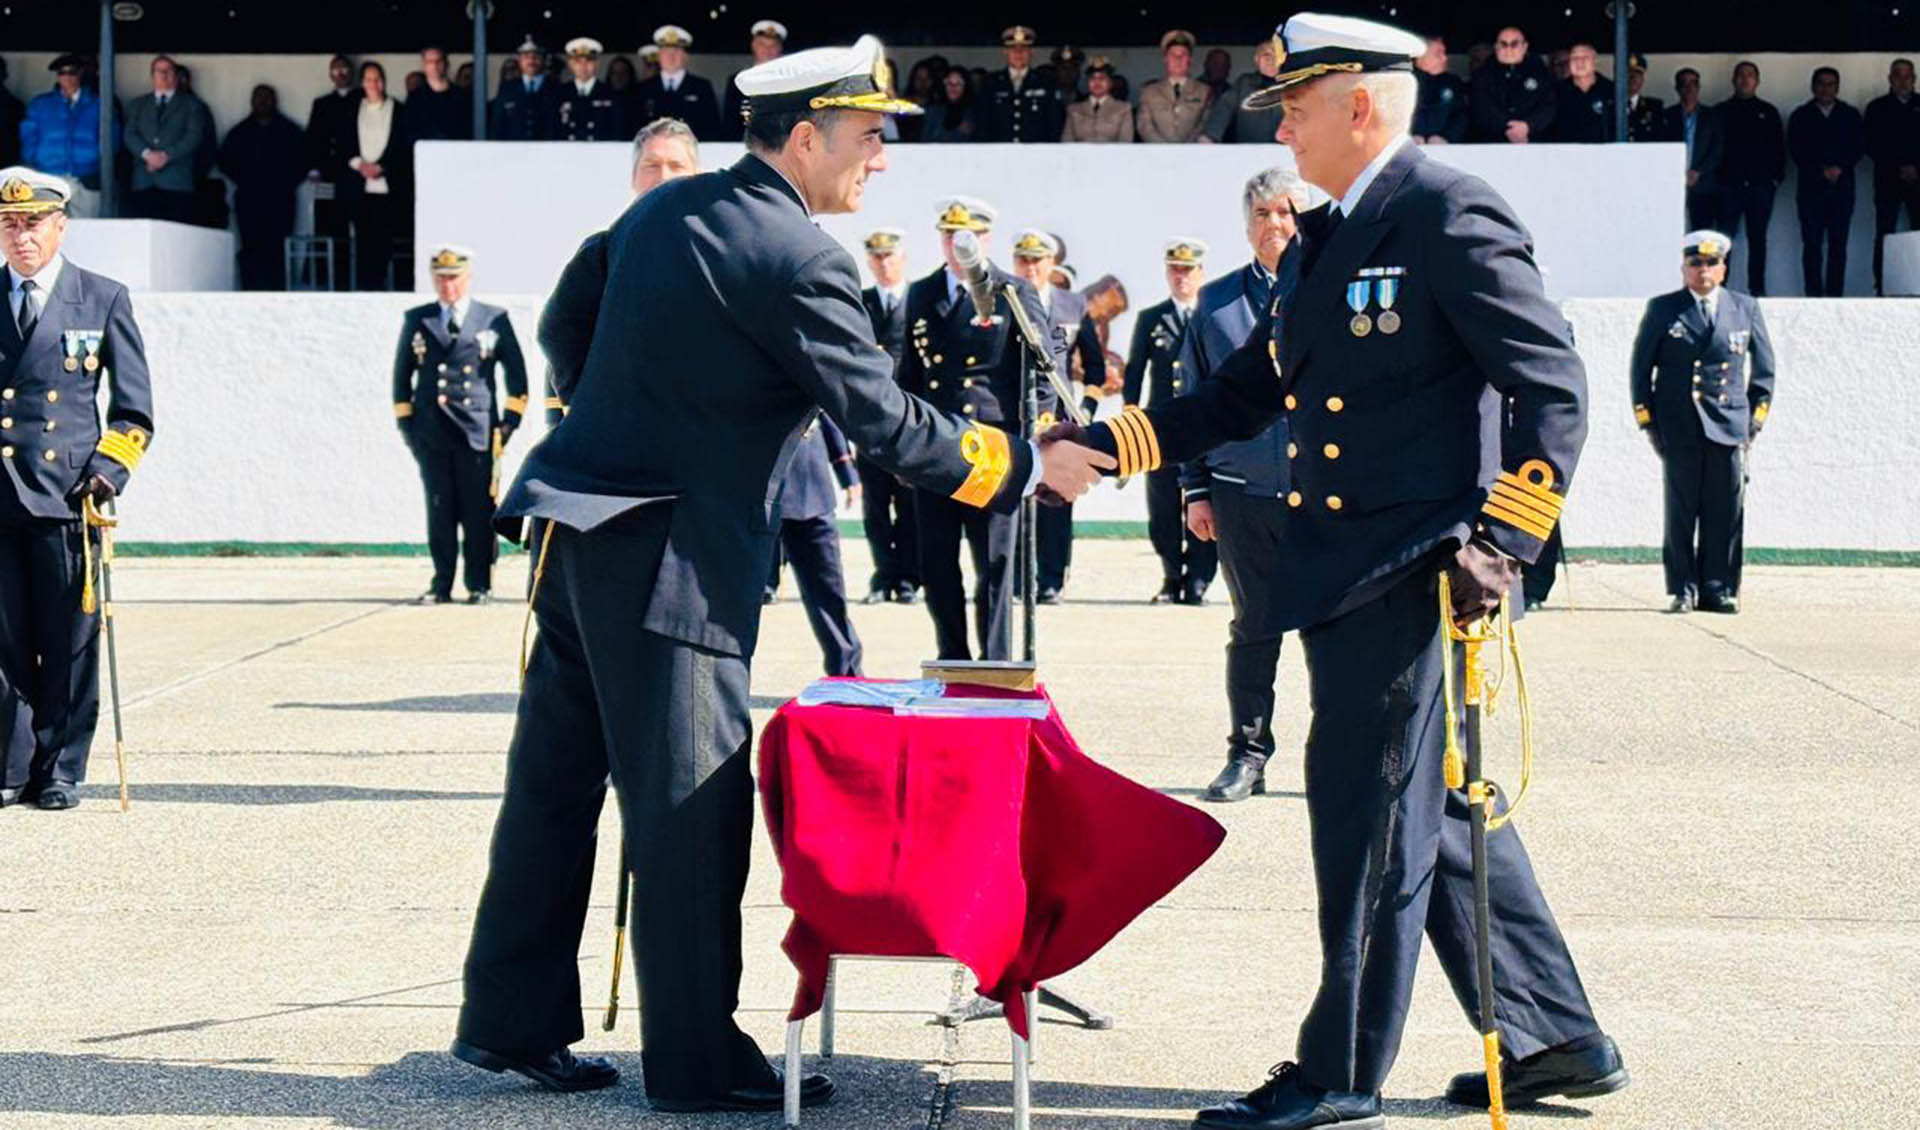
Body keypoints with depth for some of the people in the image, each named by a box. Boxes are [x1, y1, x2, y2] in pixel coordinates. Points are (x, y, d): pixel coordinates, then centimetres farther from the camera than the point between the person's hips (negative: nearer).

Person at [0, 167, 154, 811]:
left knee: (69, 645, 1)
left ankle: (60, 772, 11)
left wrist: (109, 469, -6)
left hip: (67, 495, -2)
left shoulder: (103, 300, 6)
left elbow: (134, 409, 8)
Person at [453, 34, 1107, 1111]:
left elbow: (569, 326, 21)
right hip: (670, 557, -9)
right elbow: (887, 423, -13)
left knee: (557, 776, 13)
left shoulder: (658, 210, 11)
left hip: (579, 525, 9)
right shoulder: (800, 261, -14)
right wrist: (1030, 464, -4)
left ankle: (513, 1017, 22)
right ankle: (697, 1057, 6)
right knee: (695, 805, -1)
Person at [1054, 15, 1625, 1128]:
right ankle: (1555, 1038, 24)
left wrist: (1503, 540, -21)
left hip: (1410, 569, -9)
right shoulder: (1336, 233, 16)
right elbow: (1253, 387, 18)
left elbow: (1554, 385, -16)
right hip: (1348, 575, 9)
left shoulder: (1450, 214, -12)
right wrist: (1110, 444, 9)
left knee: (1376, 811, -2)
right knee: (1434, 807, 14)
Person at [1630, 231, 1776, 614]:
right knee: (1681, 511, 0)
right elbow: (1641, 366, 9)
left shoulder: (1745, 308, 10)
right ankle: (1683, 591, 5)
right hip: (1679, 430, -1)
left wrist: (1756, 419, 8)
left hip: (1729, 425, 1)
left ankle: (1719, 589, 8)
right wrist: (1647, 421, 3)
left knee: (1726, 511, 0)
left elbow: (1763, 367, 15)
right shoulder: (1662, 309, 6)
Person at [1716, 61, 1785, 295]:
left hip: (1761, 185, 1)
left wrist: (1777, 177, 2)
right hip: (1729, 185, -1)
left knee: (1757, 238, 4)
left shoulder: (1768, 112, 12)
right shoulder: (1721, 112, 9)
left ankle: (1757, 289, 7)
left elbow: (1779, 147, 12)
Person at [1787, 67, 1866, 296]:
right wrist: (1821, 171, -10)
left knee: (1838, 244, -1)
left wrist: (1839, 168, -11)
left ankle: (1834, 295, 0)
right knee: (1812, 243, -4)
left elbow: (1859, 147, 4)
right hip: (1811, 186, -1)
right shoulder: (1801, 116, 9)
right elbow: (1796, 150, 0)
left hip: (1842, 186, 1)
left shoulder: (1851, 115, 12)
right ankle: (1813, 296, -3)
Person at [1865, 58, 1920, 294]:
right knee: (1884, 236, -5)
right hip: (1888, 180, -1)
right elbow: (1872, 147, 3)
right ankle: (1882, 288, -6)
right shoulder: (1877, 108, 10)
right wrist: (1899, 169, -6)